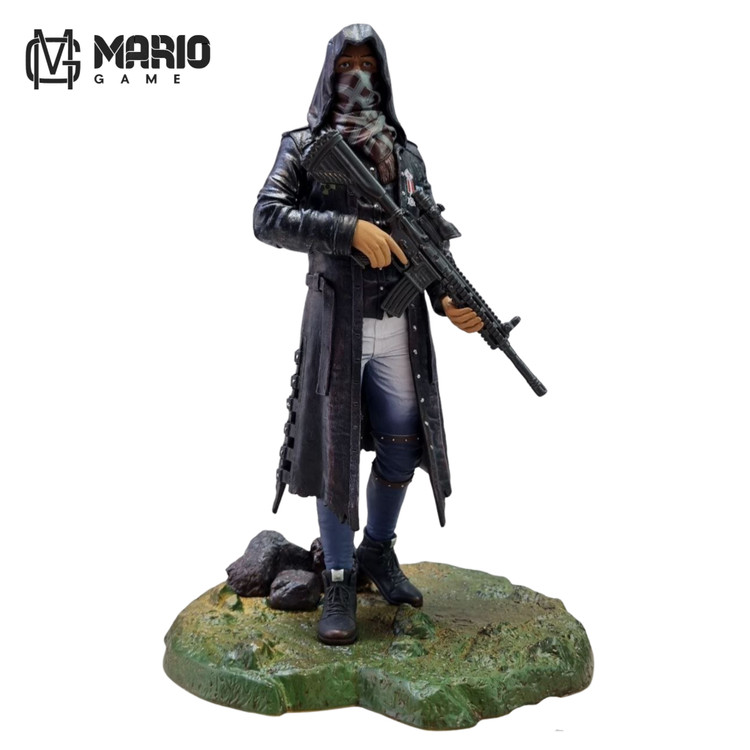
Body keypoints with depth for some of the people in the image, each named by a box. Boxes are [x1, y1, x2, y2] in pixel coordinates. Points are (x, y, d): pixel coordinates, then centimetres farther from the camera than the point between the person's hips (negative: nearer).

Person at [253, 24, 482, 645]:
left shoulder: (407, 155, 13)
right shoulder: (304, 146, 2)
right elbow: (267, 219, -12)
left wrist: (451, 300, -7)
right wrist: (351, 229, -22)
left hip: (400, 328, 4)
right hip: (336, 323, -4)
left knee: (402, 448, 8)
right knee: (336, 450, 0)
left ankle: (379, 553, 31)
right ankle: (340, 580, 14)